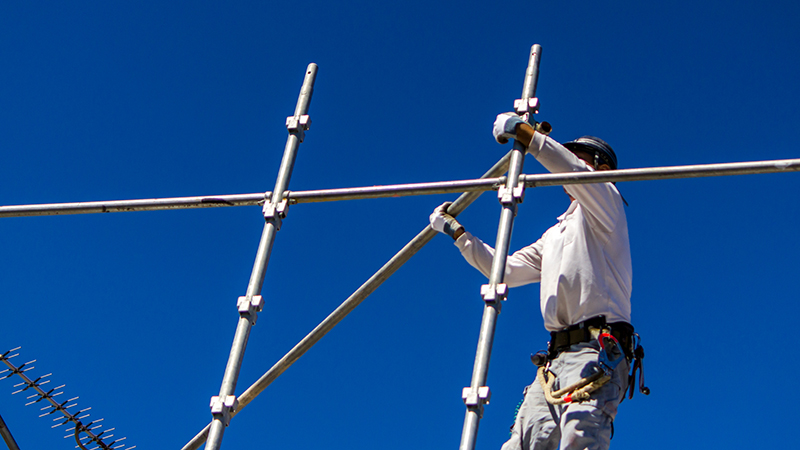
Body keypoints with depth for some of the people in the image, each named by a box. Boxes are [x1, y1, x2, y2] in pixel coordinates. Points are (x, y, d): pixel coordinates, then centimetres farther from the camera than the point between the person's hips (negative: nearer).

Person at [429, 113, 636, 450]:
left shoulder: (603, 201, 10)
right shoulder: (554, 235, 34)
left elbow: (573, 170, -12)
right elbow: (506, 270, 35)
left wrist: (522, 130, -14)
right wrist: (457, 233, 33)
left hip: (597, 348, -8)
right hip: (556, 357, 8)